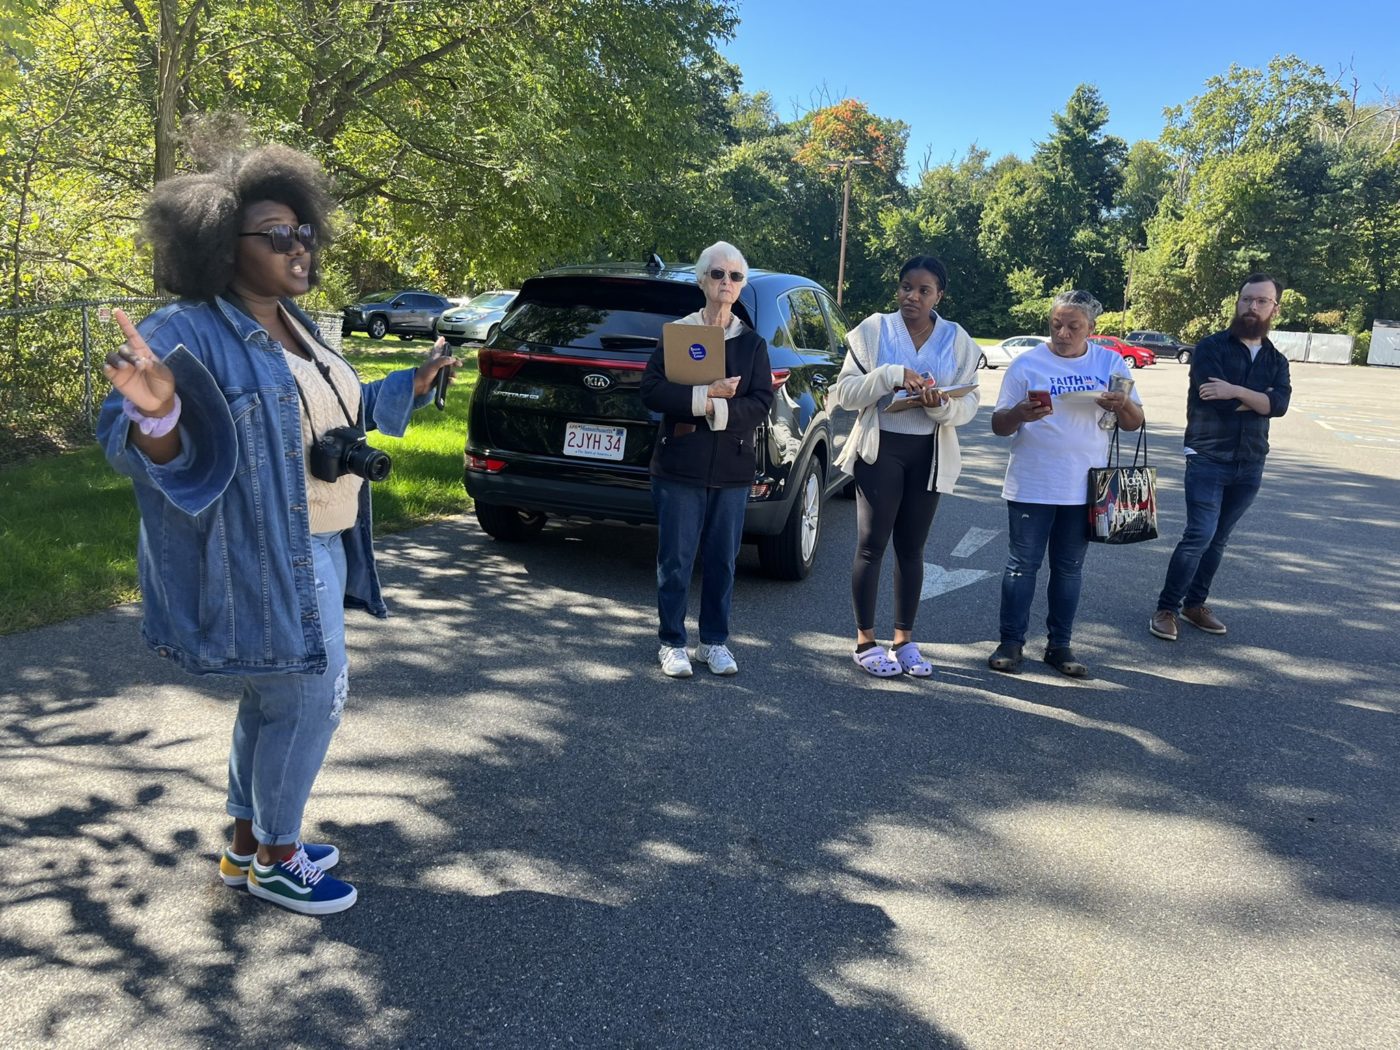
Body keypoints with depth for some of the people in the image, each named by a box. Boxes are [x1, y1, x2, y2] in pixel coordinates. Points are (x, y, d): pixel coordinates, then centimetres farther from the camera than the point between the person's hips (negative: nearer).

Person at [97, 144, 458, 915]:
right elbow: (125, 440, -23)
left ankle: (249, 846, 35)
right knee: (313, 697, -2)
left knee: (276, 698, 18)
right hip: (260, 558, -9)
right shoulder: (188, 333, -18)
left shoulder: (298, 330, 10)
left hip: (315, 549, 9)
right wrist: (154, 413, -46)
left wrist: (418, 382, 26)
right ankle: (275, 860, 18)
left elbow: (341, 412, 25)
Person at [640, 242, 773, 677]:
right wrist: (705, 396, -17)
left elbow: (761, 403, -1)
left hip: (732, 469, 2)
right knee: (676, 560, 1)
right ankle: (672, 643, 13)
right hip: (680, 466, -2)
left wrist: (715, 410, -16)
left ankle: (714, 642, 19)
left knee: (722, 560, 7)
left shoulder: (752, 343, 10)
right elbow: (651, 390, -6)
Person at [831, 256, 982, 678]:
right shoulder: (874, 329, -2)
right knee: (872, 545, 0)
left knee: (911, 548, 10)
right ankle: (865, 640, 12)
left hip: (929, 455, 3)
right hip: (879, 449, -2)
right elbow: (844, 392, -7)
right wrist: (891, 375, -22)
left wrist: (943, 405, -20)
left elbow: (969, 403, 2)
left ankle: (904, 639, 21)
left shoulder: (957, 339, 4)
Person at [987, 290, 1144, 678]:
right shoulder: (1027, 364, -3)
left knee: (1069, 569, 10)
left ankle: (1059, 645, 19)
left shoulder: (1110, 363, 5)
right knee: (1023, 565, 2)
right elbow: (999, 425, -3)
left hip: (1084, 489, 3)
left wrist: (1124, 405, -17)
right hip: (1031, 486, -2)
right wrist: (1020, 414, -25)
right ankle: (1011, 643, 11)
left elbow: (1135, 422, 7)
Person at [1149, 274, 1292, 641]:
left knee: (1218, 539, 11)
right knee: (1199, 536, -11)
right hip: (1208, 459, -5)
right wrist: (1260, 398, -7)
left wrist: (1238, 391, -21)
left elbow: (1280, 404, -10)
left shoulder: (1277, 361, 10)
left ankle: (1195, 604, 22)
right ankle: (1166, 609, -2)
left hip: (1250, 466, 5)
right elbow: (1220, 401, -18)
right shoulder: (1211, 348, -4)